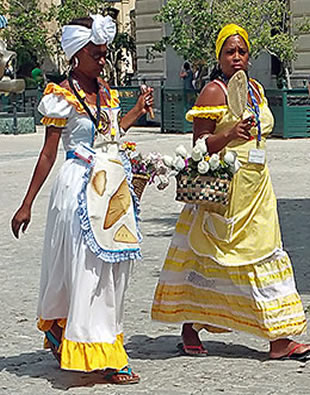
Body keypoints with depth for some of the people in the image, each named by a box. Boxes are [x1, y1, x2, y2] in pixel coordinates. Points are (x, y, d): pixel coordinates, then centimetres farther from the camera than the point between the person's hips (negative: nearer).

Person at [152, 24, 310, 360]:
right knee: (206, 257, -1)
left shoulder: (256, 90, 15)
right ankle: (190, 330, 12)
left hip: (255, 186, 7)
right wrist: (229, 135, -28)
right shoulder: (213, 92, -8)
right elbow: (200, 144, -12)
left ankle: (279, 339, 1)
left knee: (263, 252, 2)